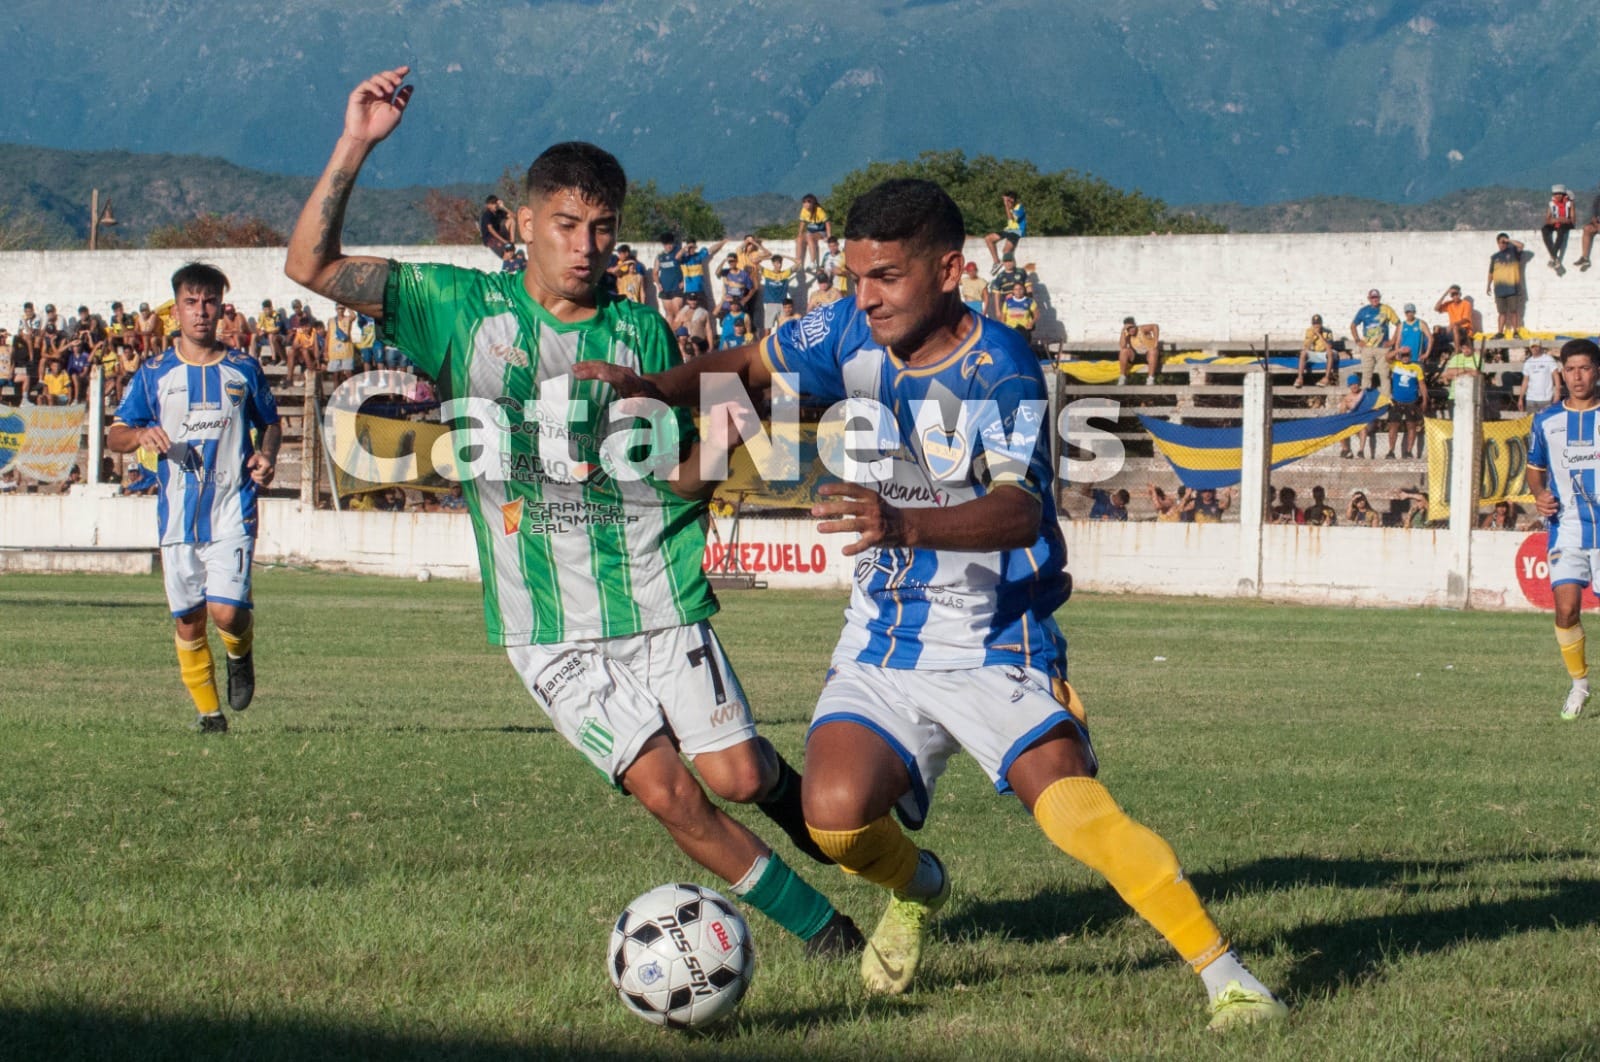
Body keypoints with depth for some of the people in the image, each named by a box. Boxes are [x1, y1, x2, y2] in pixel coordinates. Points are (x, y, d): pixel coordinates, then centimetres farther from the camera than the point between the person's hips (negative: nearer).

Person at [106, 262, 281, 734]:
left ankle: (241, 655, 18)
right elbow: (114, 436, 7)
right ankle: (209, 712, 18)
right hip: (177, 515, 1)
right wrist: (142, 434, -15)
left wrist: (266, 456, -2)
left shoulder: (244, 369, 6)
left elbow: (271, 424, 20)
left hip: (232, 512, -1)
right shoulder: (154, 373, 6)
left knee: (226, 612, -16)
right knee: (188, 622, 3)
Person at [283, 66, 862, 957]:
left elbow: (682, 478, 9)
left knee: (735, 776, -11)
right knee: (666, 791, -9)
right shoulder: (465, 308, 1)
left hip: (658, 598, 1)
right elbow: (312, 266, -4)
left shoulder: (640, 332, 4)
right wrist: (354, 147, -14)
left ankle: (786, 784, 27)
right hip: (548, 629, -1)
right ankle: (819, 926, 10)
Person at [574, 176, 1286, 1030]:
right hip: (883, 642, 4)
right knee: (835, 813, -20)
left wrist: (905, 525, -51)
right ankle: (916, 887, 16)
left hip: (997, 647, -4)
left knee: (1074, 811, -24)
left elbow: (1018, 508, -33)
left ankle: (1223, 973, -10)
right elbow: (751, 367, 18)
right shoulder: (852, 335, -1)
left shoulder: (999, 367, -18)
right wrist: (656, 387, 0)